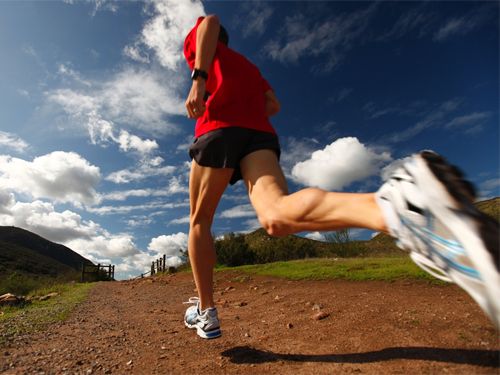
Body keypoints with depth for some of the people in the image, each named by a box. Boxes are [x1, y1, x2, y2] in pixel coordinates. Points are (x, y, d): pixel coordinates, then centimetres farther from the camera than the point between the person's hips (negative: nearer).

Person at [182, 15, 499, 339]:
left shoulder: (197, 41, 29)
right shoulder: (250, 67, 41)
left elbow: (210, 21, 4)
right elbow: (273, 104, 27)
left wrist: (198, 79, -8)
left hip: (220, 129, -2)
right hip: (261, 133, 3)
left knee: (199, 222, 9)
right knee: (276, 216, -26)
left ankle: (206, 312, 6)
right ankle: (397, 209, -54)